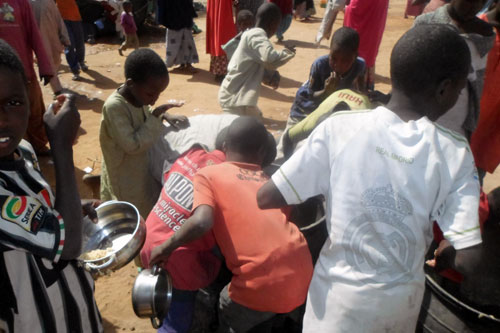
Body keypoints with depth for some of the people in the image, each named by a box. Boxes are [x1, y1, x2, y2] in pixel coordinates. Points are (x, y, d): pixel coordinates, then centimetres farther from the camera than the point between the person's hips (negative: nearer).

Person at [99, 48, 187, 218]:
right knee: (138, 216, 7)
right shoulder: (114, 106, -28)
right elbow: (132, 145, -30)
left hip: (140, 166, 7)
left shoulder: (137, 94, -7)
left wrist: (165, 116, -7)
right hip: (125, 176, -7)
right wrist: (155, 118, -26)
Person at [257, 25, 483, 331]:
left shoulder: (339, 127, -16)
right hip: (398, 300, 2)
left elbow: (267, 198, -16)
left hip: (337, 292, -1)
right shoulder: (454, 153, -13)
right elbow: (467, 260, -15)